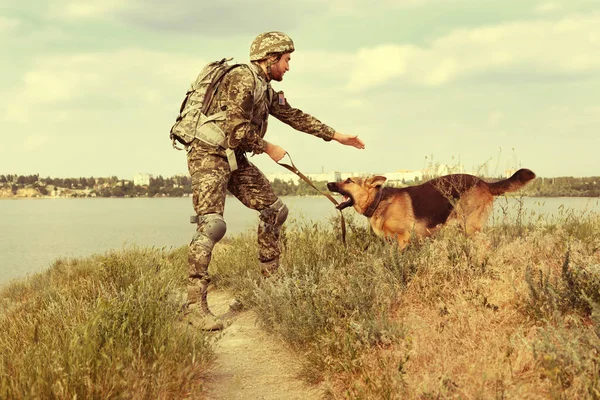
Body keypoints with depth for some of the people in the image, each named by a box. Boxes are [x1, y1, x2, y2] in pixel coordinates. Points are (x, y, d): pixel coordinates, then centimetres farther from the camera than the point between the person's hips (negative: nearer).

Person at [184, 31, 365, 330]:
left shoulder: (265, 89, 16)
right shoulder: (242, 79, -15)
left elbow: (295, 116, 23)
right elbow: (237, 128, -23)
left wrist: (336, 136, 25)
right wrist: (268, 148, -9)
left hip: (235, 159, 10)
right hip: (209, 156, -10)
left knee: (274, 210, 10)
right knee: (212, 224, -22)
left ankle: (270, 278, 21)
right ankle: (195, 306, -23)